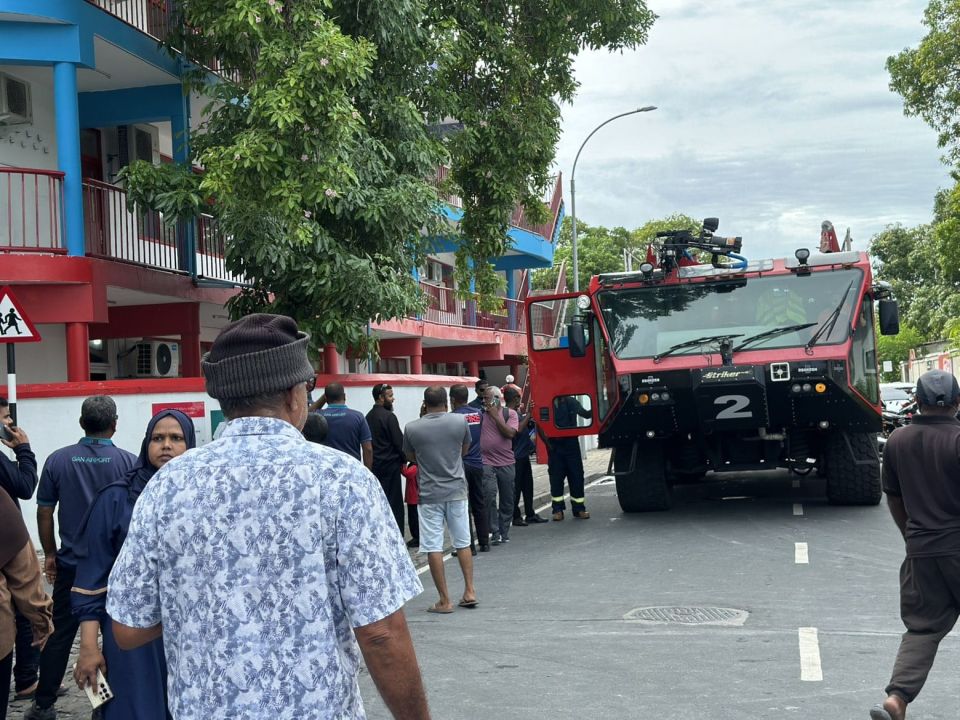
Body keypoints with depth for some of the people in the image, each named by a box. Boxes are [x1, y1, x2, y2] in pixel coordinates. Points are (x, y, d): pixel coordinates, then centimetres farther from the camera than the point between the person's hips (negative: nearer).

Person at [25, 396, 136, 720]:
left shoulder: (58, 460, -2)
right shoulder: (129, 462, -7)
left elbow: (44, 512, 2)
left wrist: (50, 553, 13)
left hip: (71, 563, 1)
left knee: (59, 633, 10)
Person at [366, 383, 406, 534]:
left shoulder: (369, 416, 10)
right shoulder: (389, 416, -13)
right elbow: (399, 442, -13)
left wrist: (371, 462, 13)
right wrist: (404, 460, 1)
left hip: (374, 464, 8)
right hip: (390, 465, -8)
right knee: (394, 503, -2)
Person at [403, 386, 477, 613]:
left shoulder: (412, 428, -8)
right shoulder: (460, 421, -4)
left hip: (429, 494, -2)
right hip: (456, 490, 2)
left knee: (433, 548, 3)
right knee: (463, 543, 15)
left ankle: (444, 600, 4)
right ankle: (469, 592, 16)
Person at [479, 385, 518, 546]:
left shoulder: (510, 414, 3)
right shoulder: (480, 413, 4)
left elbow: (510, 433, -12)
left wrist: (495, 416, -12)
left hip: (506, 463, 1)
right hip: (486, 462, -1)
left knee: (507, 500, 8)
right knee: (489, 496, -17)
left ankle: (504, 533, 19)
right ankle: (495, 533, -12)